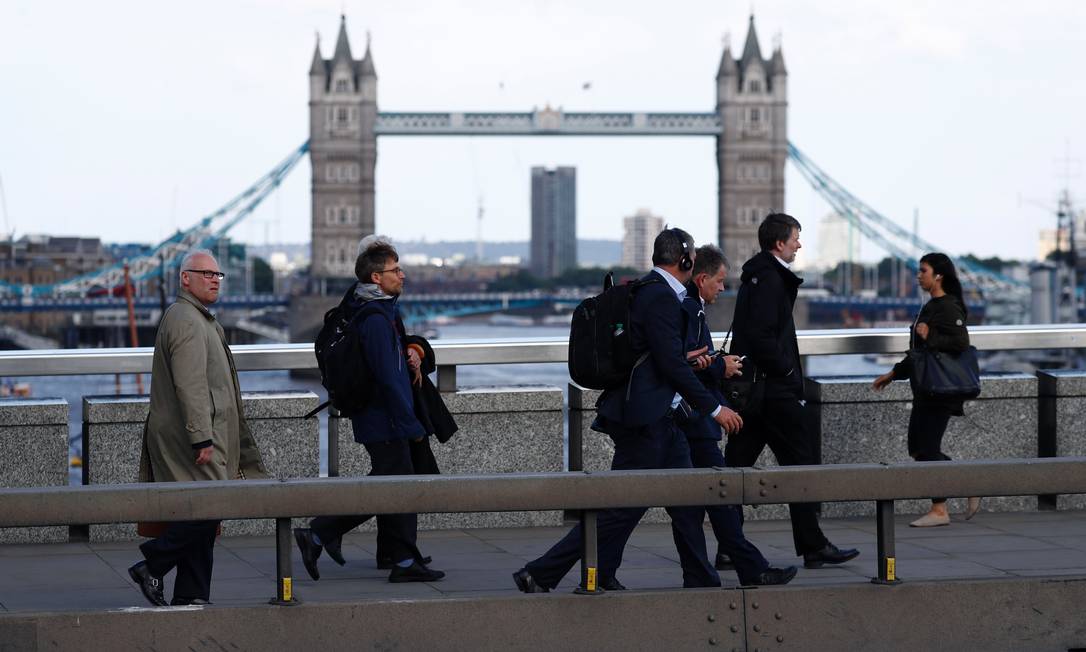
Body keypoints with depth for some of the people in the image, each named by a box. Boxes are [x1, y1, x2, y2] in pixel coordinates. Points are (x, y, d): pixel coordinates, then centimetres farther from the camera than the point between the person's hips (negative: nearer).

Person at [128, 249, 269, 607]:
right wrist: (201, 439, -24)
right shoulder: (184, 320, -12)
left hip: (197, 437, 11)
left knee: (200, 517, 8)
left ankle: (191, 597, 9)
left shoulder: (202, 320, 22)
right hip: (189, 437, -11)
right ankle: (152, 567, -5)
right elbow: (189, 385, -20)